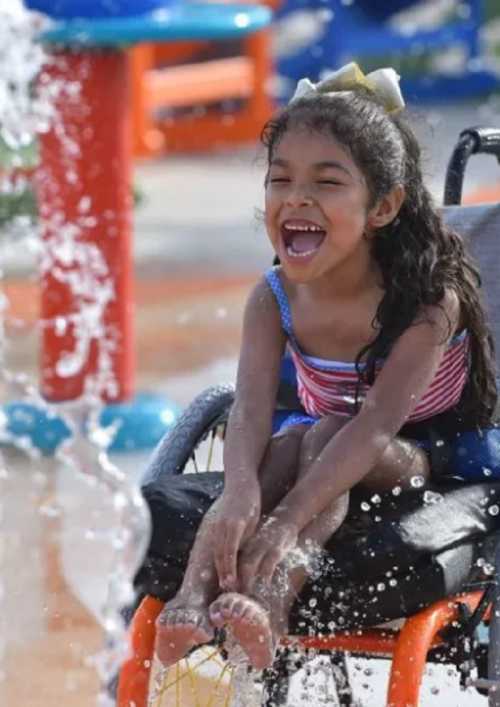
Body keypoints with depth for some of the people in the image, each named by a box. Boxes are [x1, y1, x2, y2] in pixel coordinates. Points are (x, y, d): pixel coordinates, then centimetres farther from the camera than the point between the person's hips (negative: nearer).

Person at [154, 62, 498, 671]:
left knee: (327, 433, -32)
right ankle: (195, 595, -47)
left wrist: (288, 519, -47)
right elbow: (250, 408, -25)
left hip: (419, 464, -4)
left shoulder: (429, 299, -24)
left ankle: (272, 600, -54)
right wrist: (240, 494, -49)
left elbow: (378, 423, -34)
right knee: (291, 441, -29)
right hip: (330, 457, 4)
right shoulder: (274, 299, -10)